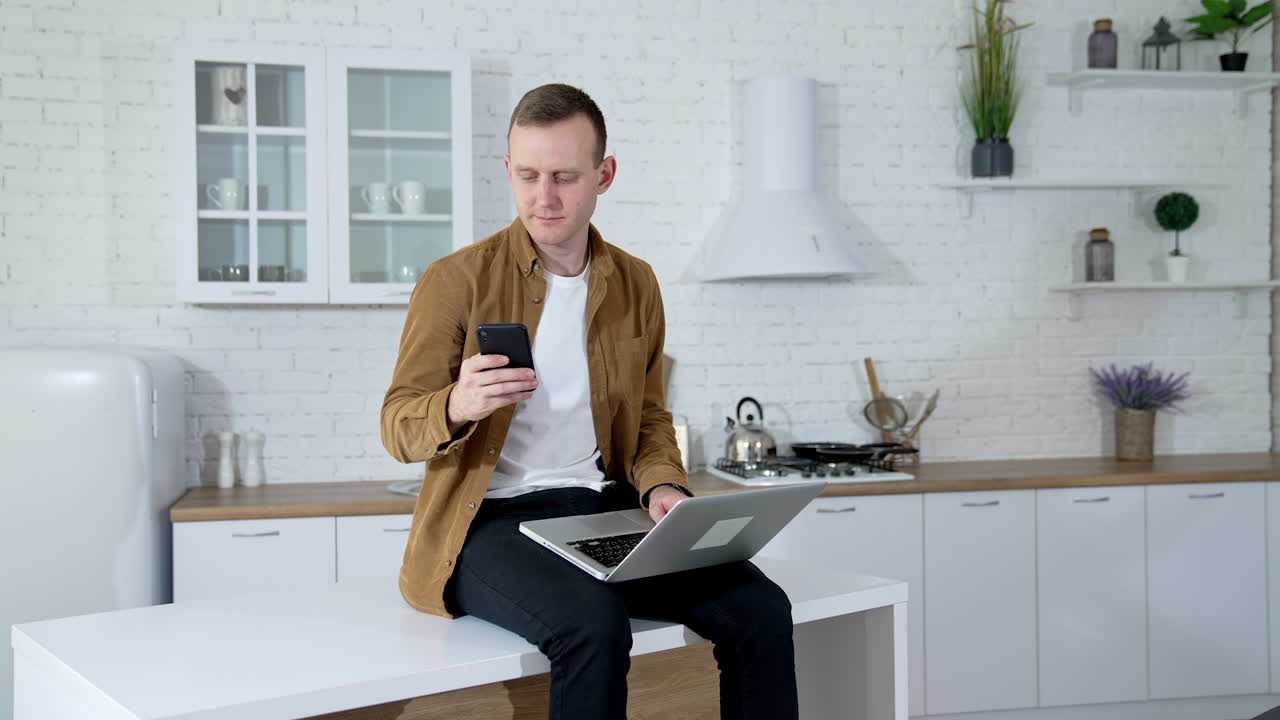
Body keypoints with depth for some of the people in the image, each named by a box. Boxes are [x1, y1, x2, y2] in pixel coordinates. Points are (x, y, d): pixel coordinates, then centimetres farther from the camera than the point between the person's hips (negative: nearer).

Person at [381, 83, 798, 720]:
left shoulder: (635, 284, 11)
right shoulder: (455, 280, -3)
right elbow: (397, 428, -3)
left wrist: (662, 486, -2)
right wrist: (457, 406, -26)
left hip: (605, 506, 4)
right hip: (493, 518, -4)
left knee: (760, 610, -17)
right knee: (593, 623, -35)